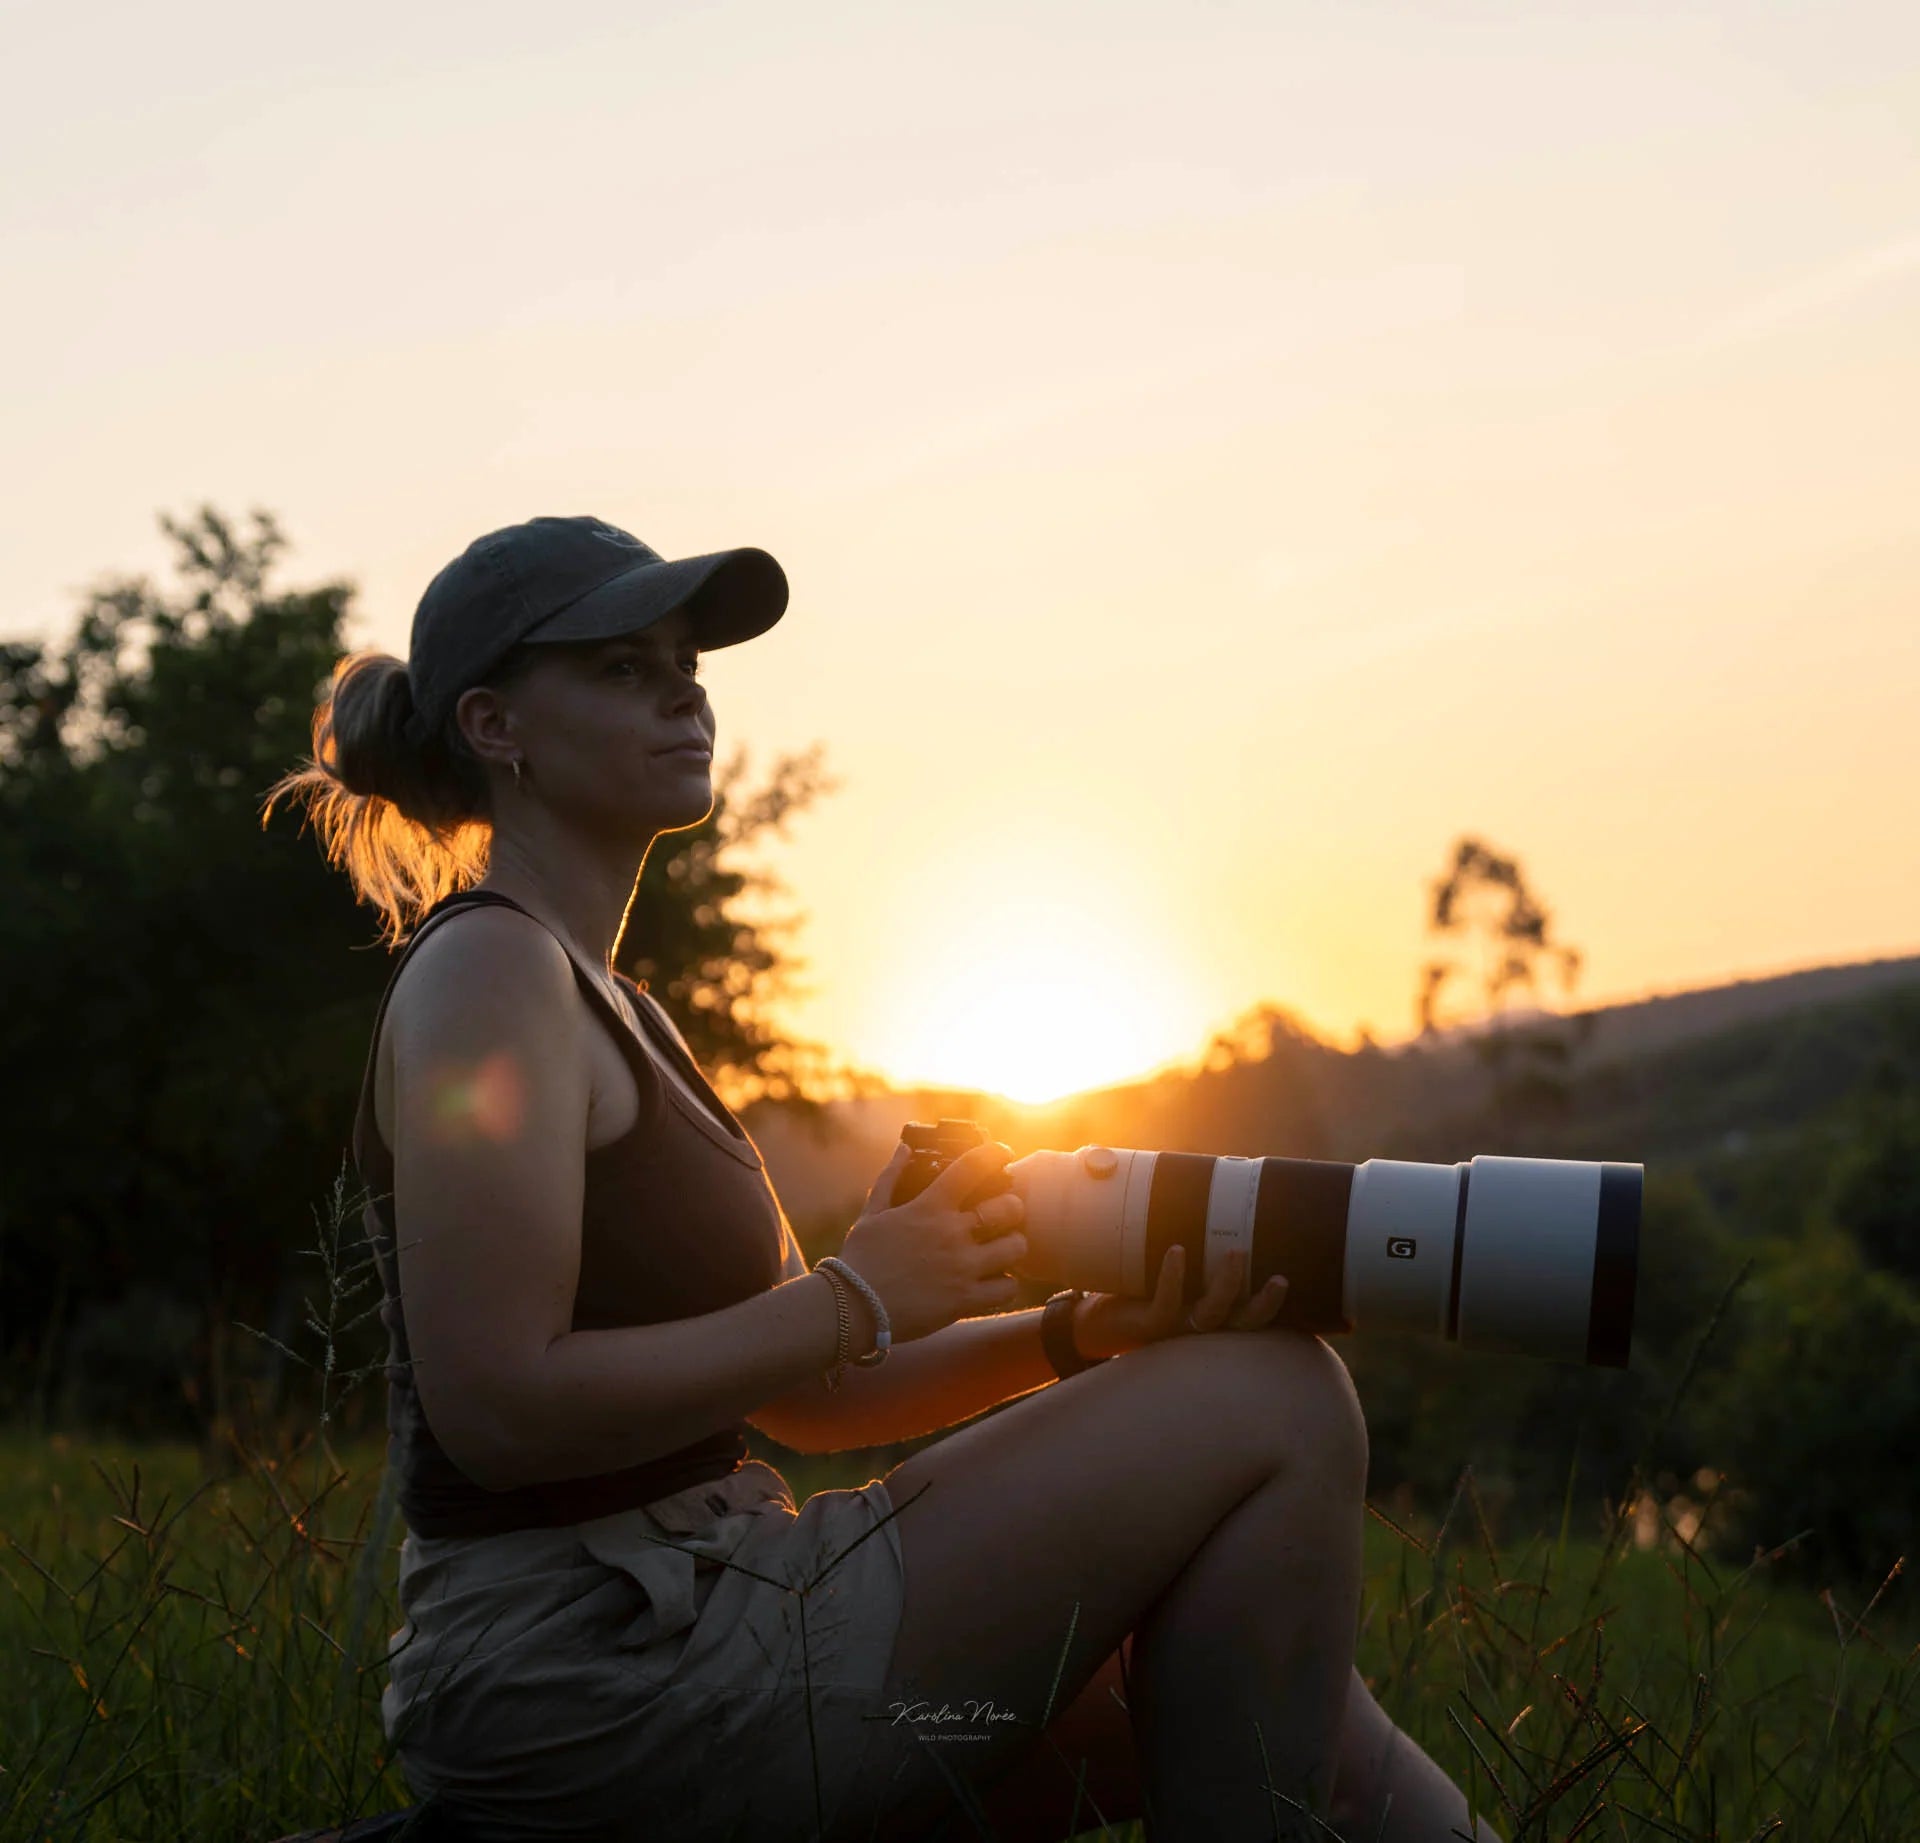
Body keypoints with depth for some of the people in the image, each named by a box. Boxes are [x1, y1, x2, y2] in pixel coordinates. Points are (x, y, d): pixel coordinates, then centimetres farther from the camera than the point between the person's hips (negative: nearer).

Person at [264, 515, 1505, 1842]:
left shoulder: (610, 1008, 18)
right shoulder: (486, 973, -12)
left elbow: (801, 1396, 13)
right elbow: (501, 1409, -22)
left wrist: (1081, 1334, -2)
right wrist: (859, 1297, -14)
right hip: (595, 1679, -10)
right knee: (1279, 1404, -8)